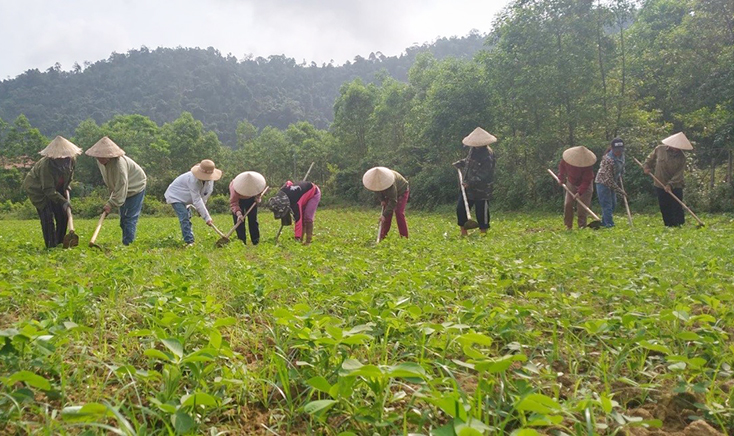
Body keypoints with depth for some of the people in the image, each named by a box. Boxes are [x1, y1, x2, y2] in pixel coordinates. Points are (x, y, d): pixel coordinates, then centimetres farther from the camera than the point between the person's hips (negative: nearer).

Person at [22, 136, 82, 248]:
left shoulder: (72, 160, -16)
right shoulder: (46, 165, -35)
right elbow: (49, 190, -33)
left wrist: (66, 188, -3)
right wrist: (63, 201, -38)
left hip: (57, 188, 7)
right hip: (37, 189, -6)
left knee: (63, 215, 3)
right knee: (47, 216, -14)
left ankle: (60, 243, 17)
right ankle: (51, 246, -8)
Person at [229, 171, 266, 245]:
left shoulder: (258, 181, -35)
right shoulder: (235, 189, -44)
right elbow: (233, 203, -43)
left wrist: (258, 196, -23)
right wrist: (238, 213, -59)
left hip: (251, 198, 2)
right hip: (238, 199, -2)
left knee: (253, 219, 1)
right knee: (238, 220, -10)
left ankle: (256, 241, 5)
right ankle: (242, 241, -5)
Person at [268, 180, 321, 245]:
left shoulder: (295, 203, -40)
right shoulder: (280, 194, -20)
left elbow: (298, 219, -40)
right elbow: (288, 182, 0)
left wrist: (297, 237, -41)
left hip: (314, 192, -9)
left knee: (307, 217, -18)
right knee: (301, 216, 4)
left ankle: (308, 241, -12)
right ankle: (301, 239, 8)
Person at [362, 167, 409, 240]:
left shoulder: (391, 184, -44)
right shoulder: (376, 180, -24)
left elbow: (393, 201, -43)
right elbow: (378, 190, -1)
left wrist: (384, 215, -46)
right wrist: (381, 200, -15)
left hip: (402, 191, -6)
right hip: (389, 193, 6)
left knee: (399, 213, -20)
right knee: (387, 213, -5)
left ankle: (404, 237, -15)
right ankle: (382, 236, -2)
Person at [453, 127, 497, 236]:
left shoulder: (488, 156, -19)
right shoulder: (473, 149, 6)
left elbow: (483, 175, -23)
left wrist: (471, 183, -28)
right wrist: (460, 163, 11)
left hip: (481, 190, -8)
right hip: (467, 187, 9)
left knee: (481, 211, 0)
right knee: (461, 209, 8)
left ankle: (483, 232, 15)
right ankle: (463, 233, 20)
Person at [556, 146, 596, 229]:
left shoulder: (587, 167, -31)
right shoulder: (566, 160, -21)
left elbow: (586, 181, -29)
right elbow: (561, 166, 3)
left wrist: (579, 192, -36)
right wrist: (561, 178, 3)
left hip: (585, 186, -3)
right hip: (571, 183, 4)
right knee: (568, 204, -2)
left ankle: (582, 226, -1)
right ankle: (568, 226, 7)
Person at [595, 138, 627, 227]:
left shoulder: (621, 156, -2)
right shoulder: (608, 159, -28)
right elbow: (608, 179, -25)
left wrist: (620, 183, 13)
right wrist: (619, 190, -21)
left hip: (612, 183, 9)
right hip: (603, 183, -9)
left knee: (613, 204, 14)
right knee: (607, 205, -10)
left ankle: (604, 222, 26)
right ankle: (609, 224, -8)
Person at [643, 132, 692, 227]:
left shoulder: (681, 157, -9)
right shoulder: (660, 149, -4)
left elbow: (678, 174, -15)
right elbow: (650, 158, 15)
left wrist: (670, 184, -25)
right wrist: (646, 167, -1)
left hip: (675, 187, -2)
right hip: (660, 186, 2)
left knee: (677, 208, -3)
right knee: (664, 208, 7)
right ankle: (669, 226, 17)